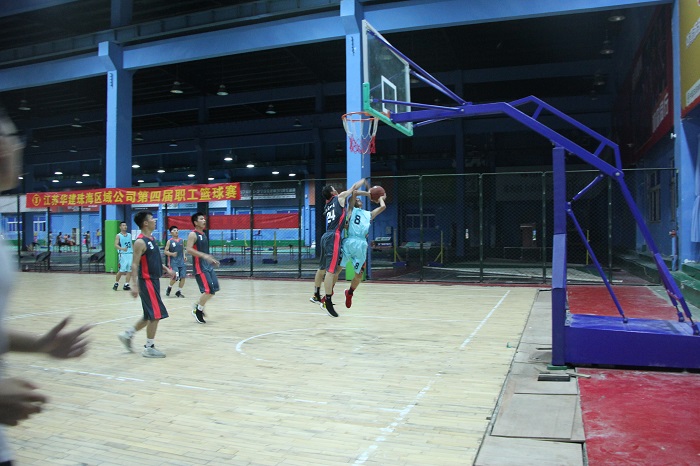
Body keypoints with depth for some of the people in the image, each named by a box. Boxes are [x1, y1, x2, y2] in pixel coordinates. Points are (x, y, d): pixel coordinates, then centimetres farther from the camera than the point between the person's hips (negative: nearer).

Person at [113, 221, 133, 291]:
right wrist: (122, 248, -31)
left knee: (129, 270, 1)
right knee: (121, 270, -5)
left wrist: (134, 253, 16)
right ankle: (116, 283, 14)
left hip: (130, 254, 5)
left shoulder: (129, 235, 14)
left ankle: (126, 285, 6)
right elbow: (116, 245, -12)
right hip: (123, 254, -5)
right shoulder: (118, 236, -1)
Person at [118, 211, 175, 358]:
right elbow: (134, 264, -20)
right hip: (147, 281, -9)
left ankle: (127, 334, 29)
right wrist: (135, 285, -24)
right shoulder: (140, 241, -17)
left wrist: (166, 269, 13)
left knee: (150, 315, 17)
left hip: (154, 280, 9)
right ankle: (149, 348, 5)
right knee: (156, 314, -5)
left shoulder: (151, 239, 12)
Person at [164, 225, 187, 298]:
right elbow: (165, 251, -1)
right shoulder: (170, 241, -2)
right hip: (173, 262, -4)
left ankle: (179, 291, 15)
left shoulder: (181, 240, 9)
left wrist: (184, 256, 4)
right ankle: (169, 287, 14)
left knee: (183, 277, -1)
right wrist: (172, 254, -18)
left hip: (181, 262, 4)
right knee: (176, 277, -15)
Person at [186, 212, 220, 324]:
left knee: (214, 288, 7)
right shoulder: (193, 234, -11)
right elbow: (189, 250, -22)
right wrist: (204, 255, -29)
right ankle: (198, 311, 4)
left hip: (208, 265, 9)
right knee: (208, 290, -12)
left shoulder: (203, 234, 16)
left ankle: (198, 305, 22)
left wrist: (212, 260, 21)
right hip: (199, 266, -9)